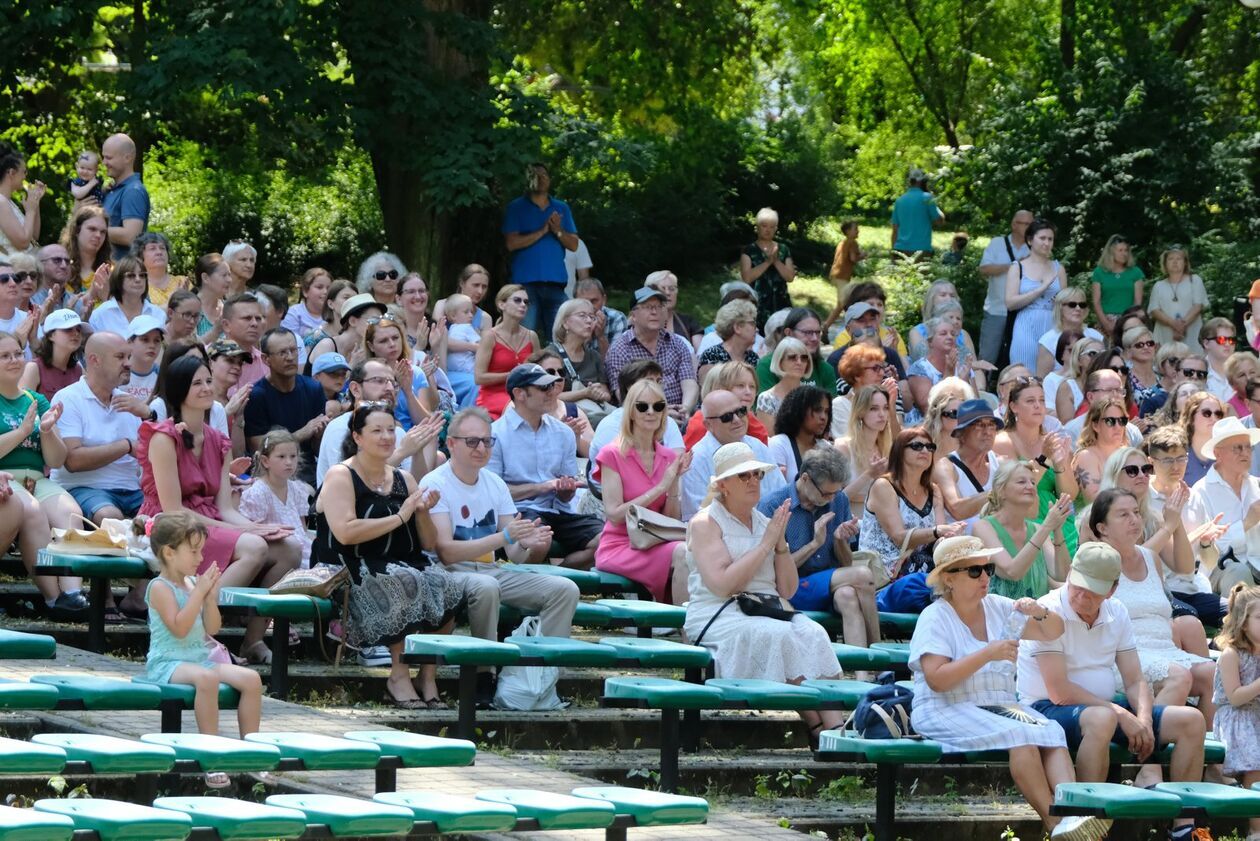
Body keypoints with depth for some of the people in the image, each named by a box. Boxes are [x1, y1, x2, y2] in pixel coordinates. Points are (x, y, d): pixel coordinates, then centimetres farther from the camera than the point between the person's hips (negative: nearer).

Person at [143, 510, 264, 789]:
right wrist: (199, 593, -20)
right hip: (167, 663, -8)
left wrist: (210, 597, -3)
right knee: (206, 677, -39)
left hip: (200, 658, 8)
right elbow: (179, 628, -22)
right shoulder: (160, 588, -9)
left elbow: (212, 628, 12)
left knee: (251, 678, -10)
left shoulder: (194, 583, 13)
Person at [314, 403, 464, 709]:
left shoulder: (403, 479, 19)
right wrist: (400, 517, -12)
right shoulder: (340, 476, 0)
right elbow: (345, 532, -17)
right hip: (351, 570, -6)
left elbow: (429, 543, 18)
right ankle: (399, 675, -27)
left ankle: (428, 674, -17)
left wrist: (423, 512, -3)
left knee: (449, 587, -24)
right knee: (407, 584, -35)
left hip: (403, 566, 6)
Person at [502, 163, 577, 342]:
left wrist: (559, 231, -6)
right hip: (527, 281, -3)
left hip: (556, 280, 3)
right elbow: (511, 243, -5)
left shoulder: (561, 209, 16)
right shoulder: (516, 208, 6)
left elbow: (573, 245, 13)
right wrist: (542, 231, -9)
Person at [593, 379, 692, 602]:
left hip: (655, 545, 4)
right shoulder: (613, 455, -1)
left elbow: (672, 520, 10)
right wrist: (660, 487, -12)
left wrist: (674, 482, -6)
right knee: (682, 554, -32)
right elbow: (614, 514, -10)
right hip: (619, 548, -4)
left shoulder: (669, 458, 13)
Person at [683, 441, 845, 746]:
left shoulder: (765, 523, 20)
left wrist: (781, 544, 1)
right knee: (780, 635, -34)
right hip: (718, 617, -5)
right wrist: (766, 544, -9)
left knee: (813, 633, -27)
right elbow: (722, 584, -14)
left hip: (769, 611, 5)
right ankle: (817, 729, -33)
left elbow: (788, 589, 15)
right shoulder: (705, 523, 1)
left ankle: (834, 726, -40)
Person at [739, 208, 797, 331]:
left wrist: (776, 261, -10)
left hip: (781, 303, 3)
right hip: (758, 305, -3)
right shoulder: (749, 250, 3)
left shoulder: (783, 249, 12)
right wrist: (768, 262, -13)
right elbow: (746, 278, -9)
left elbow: (790, 277, 4)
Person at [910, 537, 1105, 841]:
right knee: (1020, 735, -31)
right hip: (948, 712, -6)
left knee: (1052, 731, -24)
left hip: (1000, 706, 6)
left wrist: (1040, 613, -8)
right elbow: (936, 679, -16)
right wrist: (988, 654, -20)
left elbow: (1054, 632, 15)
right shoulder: (935, 618, -3)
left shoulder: (998, 607, 15)